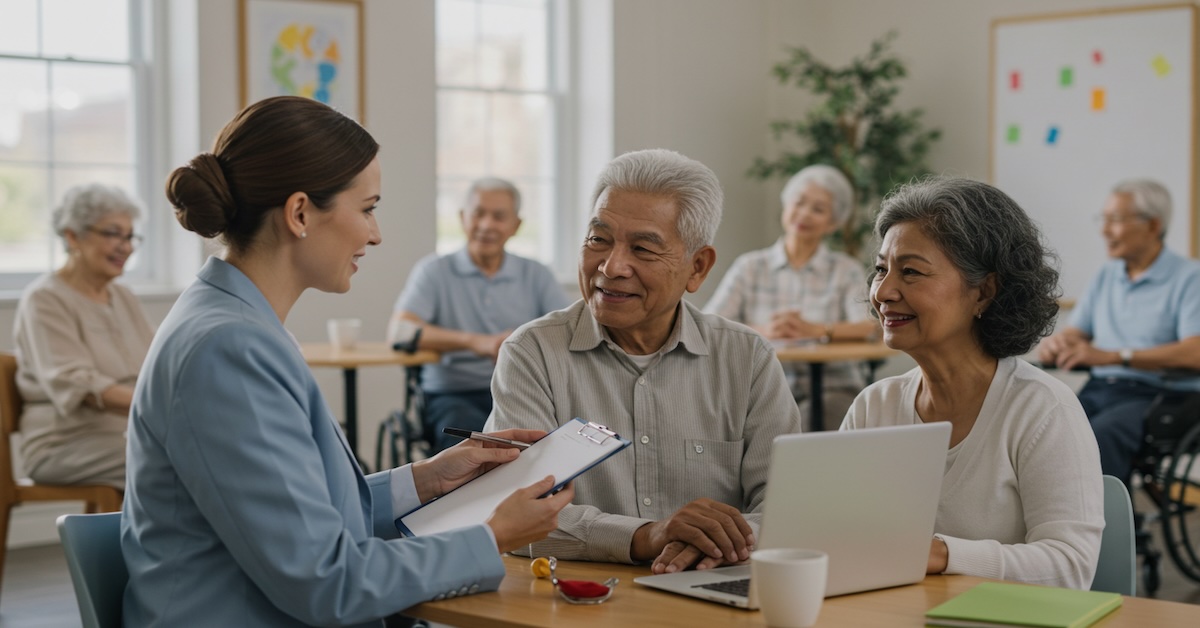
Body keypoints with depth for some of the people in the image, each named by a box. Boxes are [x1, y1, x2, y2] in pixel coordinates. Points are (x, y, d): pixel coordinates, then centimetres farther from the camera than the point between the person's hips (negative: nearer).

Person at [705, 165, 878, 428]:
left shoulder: (847, 270, 8)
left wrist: (815, 330, -28)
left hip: (830, 388, -1)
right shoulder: (750, 266, 9)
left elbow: (872, 327, -10)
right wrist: (762, 331, -23)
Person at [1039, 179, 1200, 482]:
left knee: (1099, 437, -37)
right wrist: (1056, 343, -7)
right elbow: (1075, 334, 20)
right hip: (1098, 389, 6)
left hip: (1158, 396, -6)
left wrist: (1112, 355, -22)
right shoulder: (1106, 276, 21)